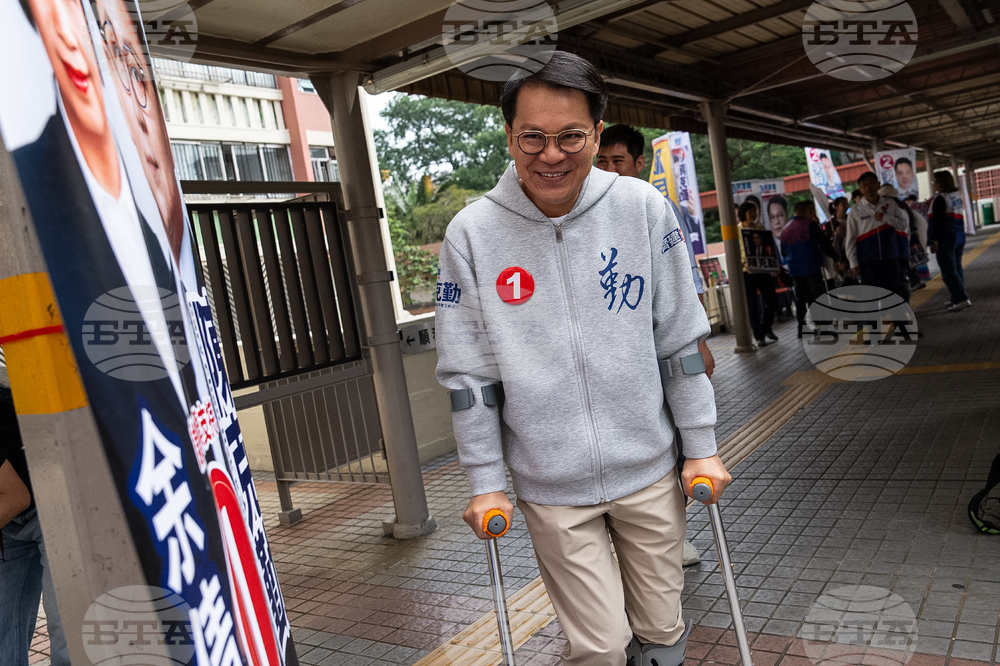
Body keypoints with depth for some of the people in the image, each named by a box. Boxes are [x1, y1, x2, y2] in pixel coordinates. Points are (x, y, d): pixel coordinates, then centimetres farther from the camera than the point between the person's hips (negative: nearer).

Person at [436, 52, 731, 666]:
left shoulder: (643, 209, -6)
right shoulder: (471, 233, -9)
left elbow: (681, 337, 0)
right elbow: (468, 372, -4)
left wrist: (702, 448, 2)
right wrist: (486, 483, -1)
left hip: (649, 470, 2)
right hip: (550, 488, -1)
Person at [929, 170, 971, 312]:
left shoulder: (940, 199, -12)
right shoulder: (958, 196, 14)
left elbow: (937, 221, -17)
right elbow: (960, 218, 19)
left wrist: (934, 240, -17)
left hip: (945, 239, -9)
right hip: (959, 238, 9)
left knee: (948, 270, -7)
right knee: (956, 268, 14)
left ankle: (961, 299, -11)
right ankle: (957, 298, 19)